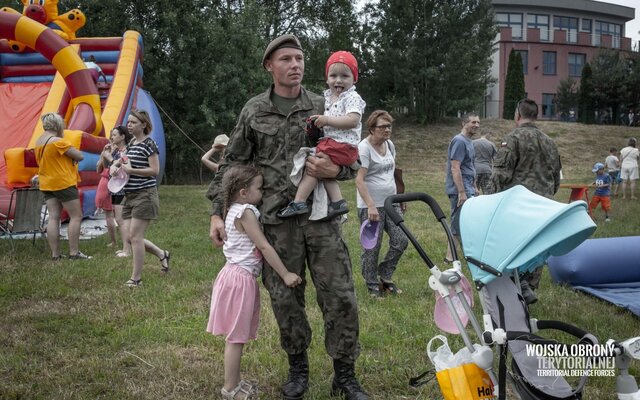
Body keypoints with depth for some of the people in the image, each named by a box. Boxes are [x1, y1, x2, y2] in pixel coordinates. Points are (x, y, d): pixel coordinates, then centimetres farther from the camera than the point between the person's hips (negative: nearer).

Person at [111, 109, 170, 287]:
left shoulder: (148, 144, -10)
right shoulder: (132, 143, 14)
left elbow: (155, 170, -16)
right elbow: (124, 159, 29)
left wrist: (131, 170, -17)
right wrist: (115, 166, 7)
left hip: (144, 194, -8)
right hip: (130, 196, 9)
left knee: (135, 236, -7)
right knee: (130, 236, 6)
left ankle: (136, 278, 3)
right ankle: (162, 254, 26)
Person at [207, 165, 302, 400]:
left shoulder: (235, 210, 12)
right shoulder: (246, 212, -17)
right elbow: (264, 247, -20)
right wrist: (285, 275, -18)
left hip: (239, 276, 10)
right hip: (240, 278, -10)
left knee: (237, 335, 16)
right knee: (237, 336, -1)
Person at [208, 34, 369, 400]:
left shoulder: (323, 107, 6)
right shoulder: (254, 111, 6)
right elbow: (232, 164, 9)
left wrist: (335, 170, -14)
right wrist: (218, 212, 2)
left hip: (322, 217, 0)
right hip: (277, 221, 0)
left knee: (341, 297, -1)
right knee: (285, 298, 7)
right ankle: (298, 368, 27)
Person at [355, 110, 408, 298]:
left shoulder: (390, 144, 10)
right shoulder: (364, 148, -14)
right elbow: (359, 180, -19)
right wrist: (371, 206, -26)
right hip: (371, 205, -7)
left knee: (401, 241, 3)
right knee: (372, 247, 1)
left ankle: (385, 276, 21)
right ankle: (372, 285, 17)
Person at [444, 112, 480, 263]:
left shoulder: (469, 141, 17)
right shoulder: (459, 141, -14)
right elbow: (455, 169, -20)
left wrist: (474, 187, 24)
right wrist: (462, 192, -23)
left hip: (468, 189, 10)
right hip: (460, 190, -10)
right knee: (460, 224, -6)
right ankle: (450, 257, 1)